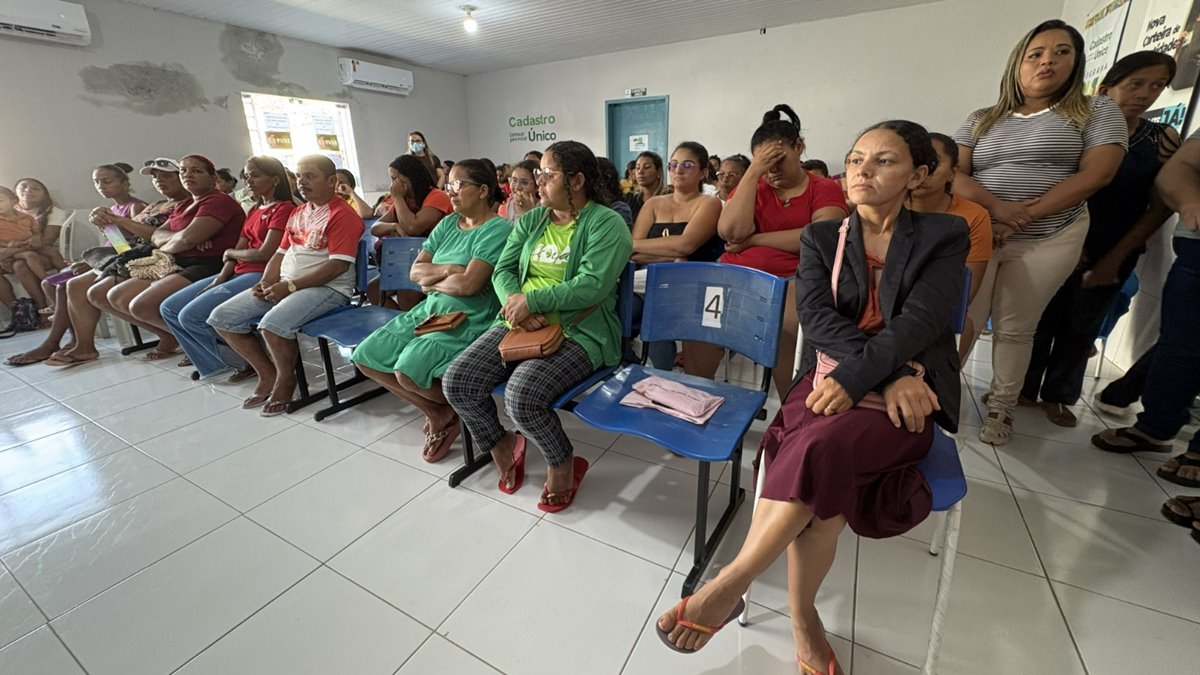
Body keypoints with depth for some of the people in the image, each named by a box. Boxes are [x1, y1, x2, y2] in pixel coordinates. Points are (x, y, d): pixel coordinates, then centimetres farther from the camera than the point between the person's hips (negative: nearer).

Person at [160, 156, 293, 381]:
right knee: (169, 308, 6)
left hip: (261, 276, -10)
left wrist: (230, 253, 2)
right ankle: (212, 364, 10)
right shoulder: (254, 211, 21)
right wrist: (219, 279, -1)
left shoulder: (284, 209, -9)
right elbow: (238, 249, 13)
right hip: (238, 273, 10)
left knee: (191, 315, -16)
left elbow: (265, 254, -16)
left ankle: (246, 360, 2)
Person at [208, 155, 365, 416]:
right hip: (284, 286, 9)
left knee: (273, 323, -32)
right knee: (221, 317, 2)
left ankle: (286, 379, -3)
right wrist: (266, 282, 2)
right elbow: (281, 252, 22)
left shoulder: (342, 215, -10)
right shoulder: (298, 213, 19)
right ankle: (268, 374, 13)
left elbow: (339, 265, -19)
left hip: (327, 288, -9)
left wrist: (290, 285, -18)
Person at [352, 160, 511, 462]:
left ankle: (451, 411, 6)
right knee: (365, 357, 2)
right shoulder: (447, 224, 13)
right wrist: (447, 269, -11)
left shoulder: (497, 230, -11)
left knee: (408, 370, -28)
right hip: (429, 310, 9)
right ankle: (435, 413, 11)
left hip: (469, 320, -9)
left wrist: (433, 281, -5)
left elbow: (469, 284, -23)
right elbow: (415, 271, 7)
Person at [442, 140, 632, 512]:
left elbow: (592, 285, -19)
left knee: (522, 396, -29)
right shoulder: (530, 220, 15)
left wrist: (531, 301, -18)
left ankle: (563, 464, 3)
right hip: (520, 324, 7)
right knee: (456, 382, -11)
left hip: (577, 332, -6)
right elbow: (503, 270, 8)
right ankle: (502, 445, 17)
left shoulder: (606, 224, -6)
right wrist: (515, 302, -14)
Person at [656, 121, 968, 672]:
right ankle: (803, 619, -10)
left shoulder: (943, 235, 7)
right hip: (829, 377, 2)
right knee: (825, 482, -30)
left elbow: (920, 321, -9)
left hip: (908, 393, -1)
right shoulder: (821, 237, 11)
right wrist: (894, 374, -17)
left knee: (822, 446, -33)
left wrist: (856, 379, -25)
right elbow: (817, 316, -4)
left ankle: (729, 584, -21)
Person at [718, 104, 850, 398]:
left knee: (781, 327, -32)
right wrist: (753, 172, -4)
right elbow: (731, 232, -4)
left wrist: (754, 240, -5)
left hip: (791, 280, -2)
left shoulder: (825, 190, 9)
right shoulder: (751, 186, 17)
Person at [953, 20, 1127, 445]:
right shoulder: (981, 120, 11)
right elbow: (953, 174, -1)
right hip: (977, 234, 1)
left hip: (1048, 242, 0)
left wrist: (1025, 215, -16)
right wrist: (996, 206, -18)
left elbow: (1096, 174, -5)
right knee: (963, 322, -2)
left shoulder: (1097, 112, 7)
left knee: (1015, 328, 4)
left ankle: (1002, 406, 16)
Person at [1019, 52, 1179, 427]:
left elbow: (1160, 206, 3)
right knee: (1041, 320, 2)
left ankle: (1057, 395, 22)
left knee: (1081, 328, 10)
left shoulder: (1163, 139, 5)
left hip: (1115, 253, 3)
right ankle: (1024, 389, 16)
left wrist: (1116, 257, -5)